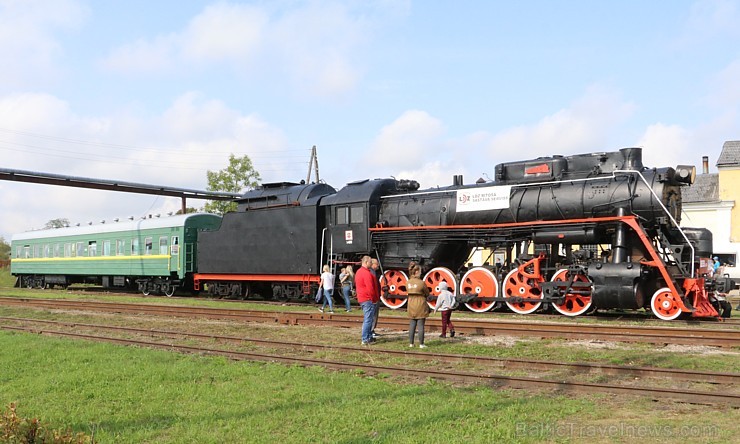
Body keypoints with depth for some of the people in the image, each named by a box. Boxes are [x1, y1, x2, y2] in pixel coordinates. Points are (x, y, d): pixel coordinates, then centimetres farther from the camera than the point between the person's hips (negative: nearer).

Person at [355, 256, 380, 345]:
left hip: (361, 299, 10)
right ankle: (365, 339, -8)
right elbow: (370, 288, -21)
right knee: (368, 319, -8)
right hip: (368, 299, -10)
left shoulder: (358, 272, 15)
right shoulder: (366, 273, -17)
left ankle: (369, 337, 22)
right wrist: (375, 298, -10)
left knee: (367, 319, 17)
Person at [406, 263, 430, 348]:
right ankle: (421, 344, 3)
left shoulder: (408, 283, 3)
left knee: (412, 325, 10)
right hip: (420, 304, -5)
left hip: (411, 304, 5)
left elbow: (408, 292, 10)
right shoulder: (421, 282, -13)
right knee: (420, 325, 0)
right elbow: (427, 293, -3)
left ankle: (411, 343, 13)